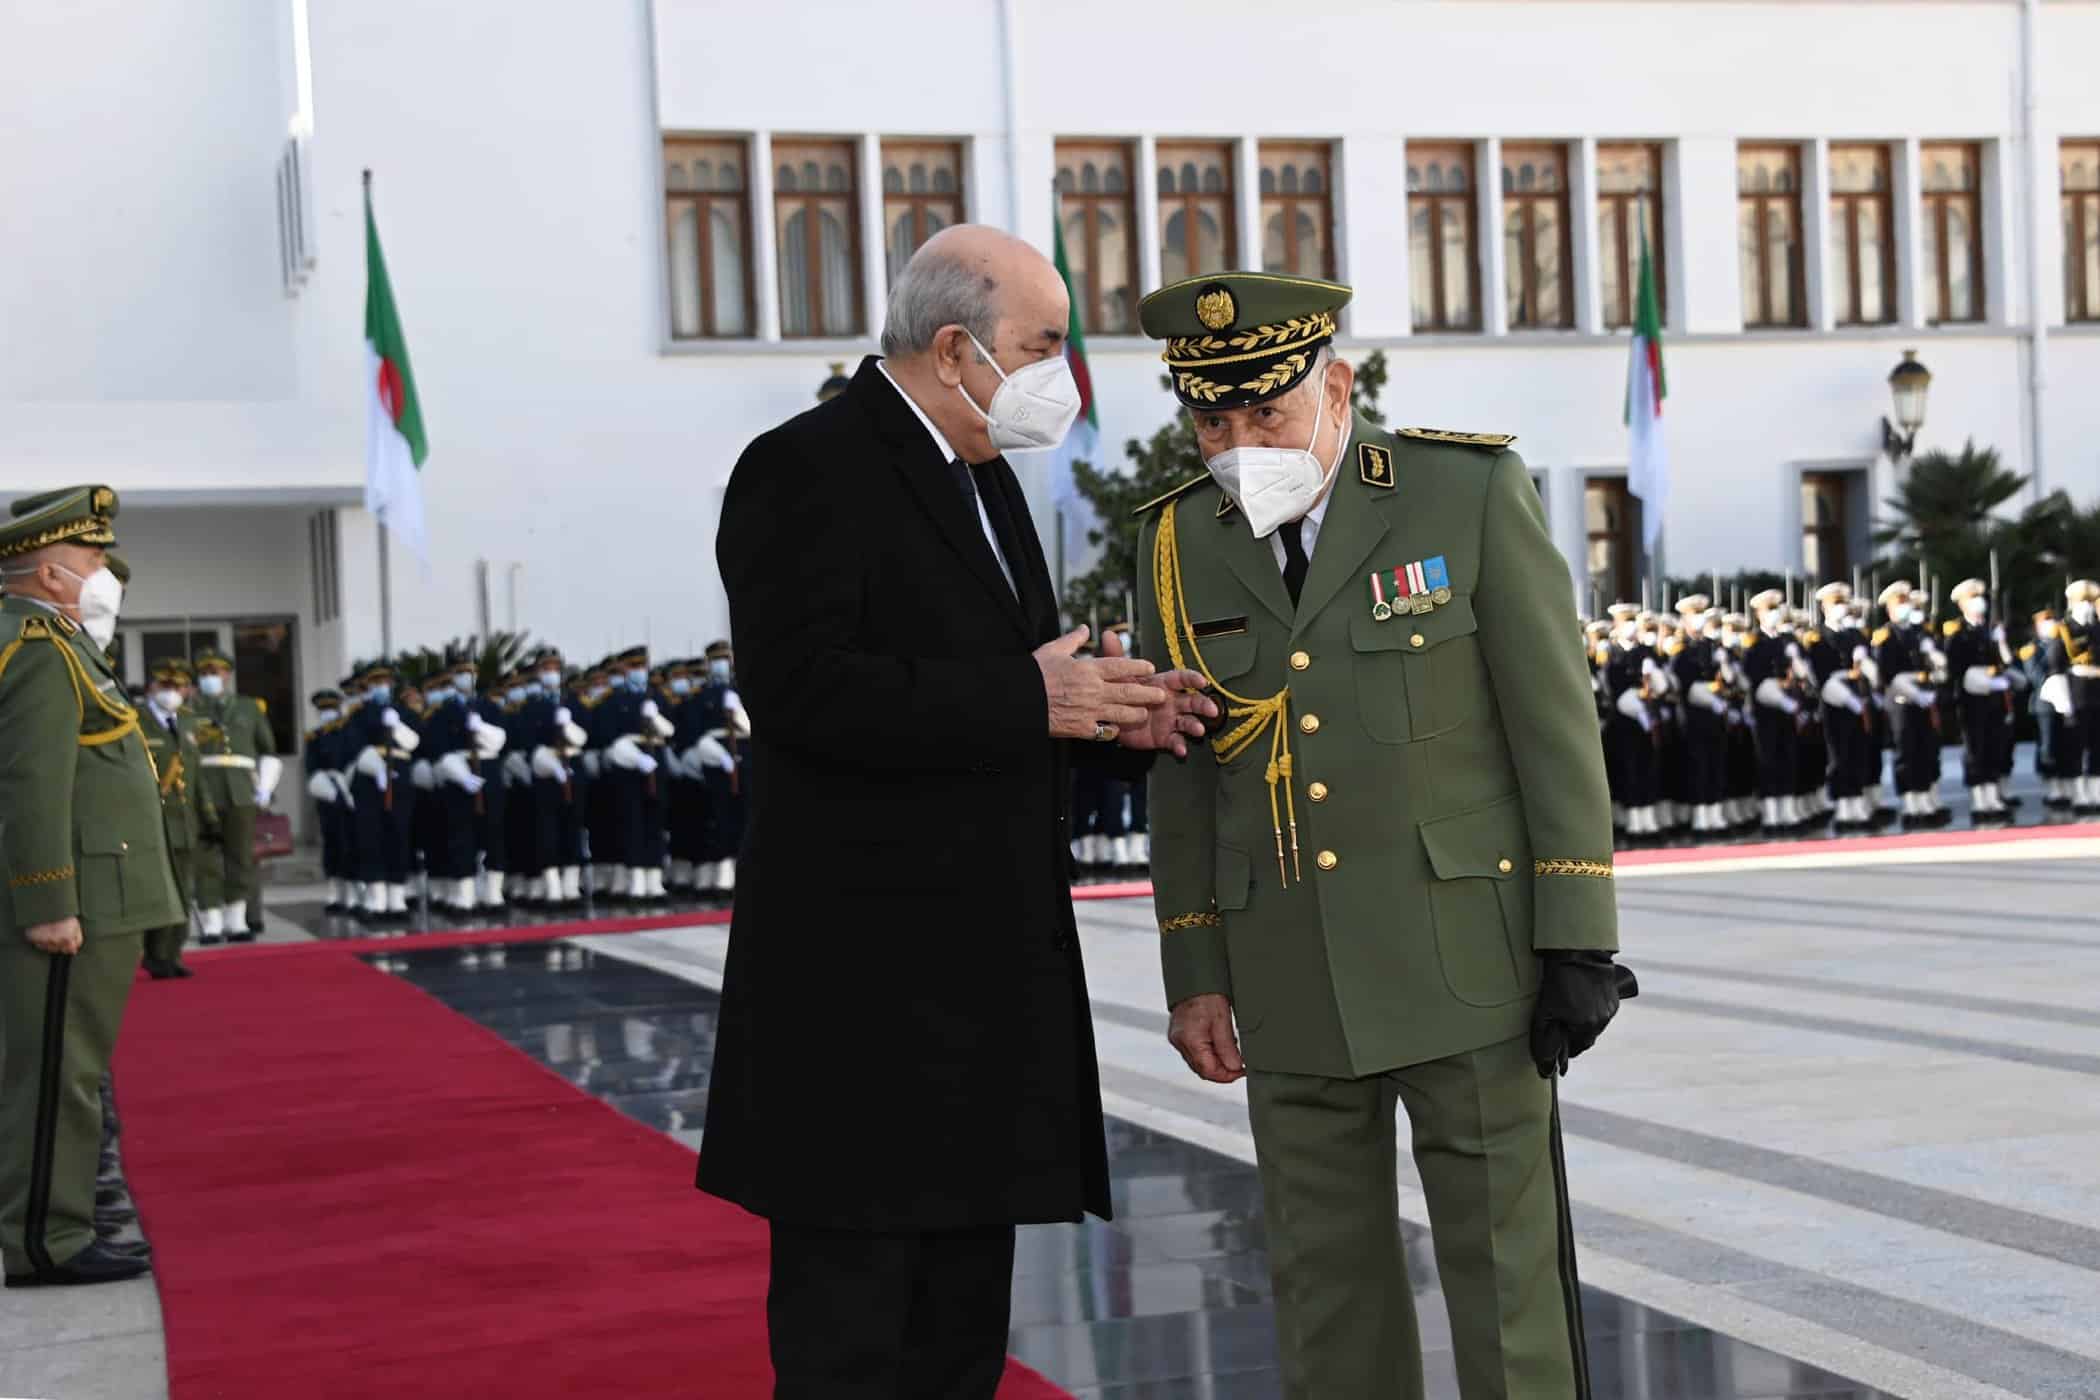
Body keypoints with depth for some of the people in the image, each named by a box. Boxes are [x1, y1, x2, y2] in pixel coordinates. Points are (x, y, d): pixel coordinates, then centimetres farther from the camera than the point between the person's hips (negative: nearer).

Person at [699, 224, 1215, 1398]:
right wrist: (1028, 704, -22)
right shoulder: (807, 469, -12)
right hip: (866, 979, -9)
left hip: (983, 971, 9)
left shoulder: (984, 479, 17)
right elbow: (802, 686, -24)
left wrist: (1108, 710, 2)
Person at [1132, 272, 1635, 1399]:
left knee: (1503, 1267, 1)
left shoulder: (1472, 492, -8)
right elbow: (1184, 776, 9)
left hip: (1463, 955, -3)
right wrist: (1196, 976, 6)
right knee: (1325, 1278, 9)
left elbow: (1554, 722, -8)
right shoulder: (1179, 543, 3)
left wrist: (1579, 941, -10)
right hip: (1289, 979, 4)